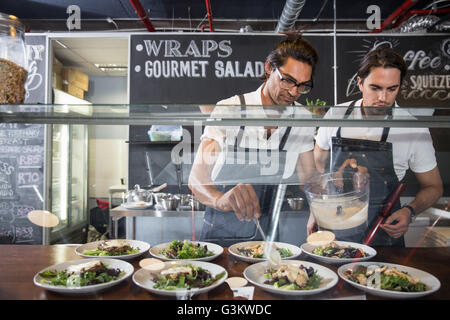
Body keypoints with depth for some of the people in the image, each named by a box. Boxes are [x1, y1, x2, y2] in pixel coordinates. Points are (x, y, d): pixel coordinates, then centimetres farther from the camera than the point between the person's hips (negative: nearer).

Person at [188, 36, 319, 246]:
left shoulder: (303, 119, 2)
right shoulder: (228, 110, -9)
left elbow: (307, 179, 8)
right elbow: (196, 177, -18)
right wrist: (221, 199, -39)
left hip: (269, 233, 3)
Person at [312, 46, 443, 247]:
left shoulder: (415, 130, -8)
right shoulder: (335, 115, -5)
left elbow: (433, 186, 4)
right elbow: (318, 162, 8)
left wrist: (409, 211, -16)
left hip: (383, 233, -1)